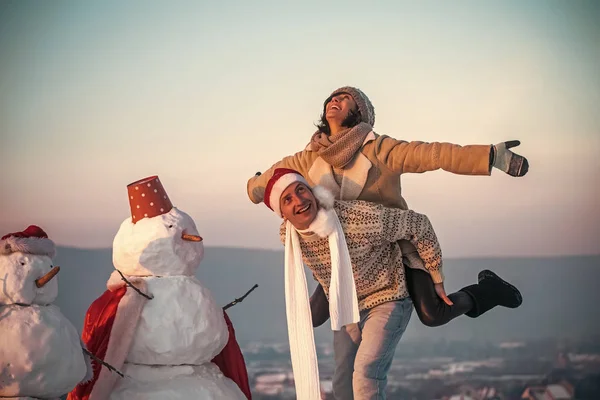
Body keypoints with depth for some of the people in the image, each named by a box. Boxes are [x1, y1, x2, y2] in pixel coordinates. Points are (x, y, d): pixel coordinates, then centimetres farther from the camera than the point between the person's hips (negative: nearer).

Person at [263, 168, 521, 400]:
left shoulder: (358, 217, -34)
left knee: (366, 372, -26)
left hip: (386, 300, -6)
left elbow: (419, 225, -21)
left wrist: (437, 277, -9)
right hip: (344, 308, 6)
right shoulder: (288, 236, -15)